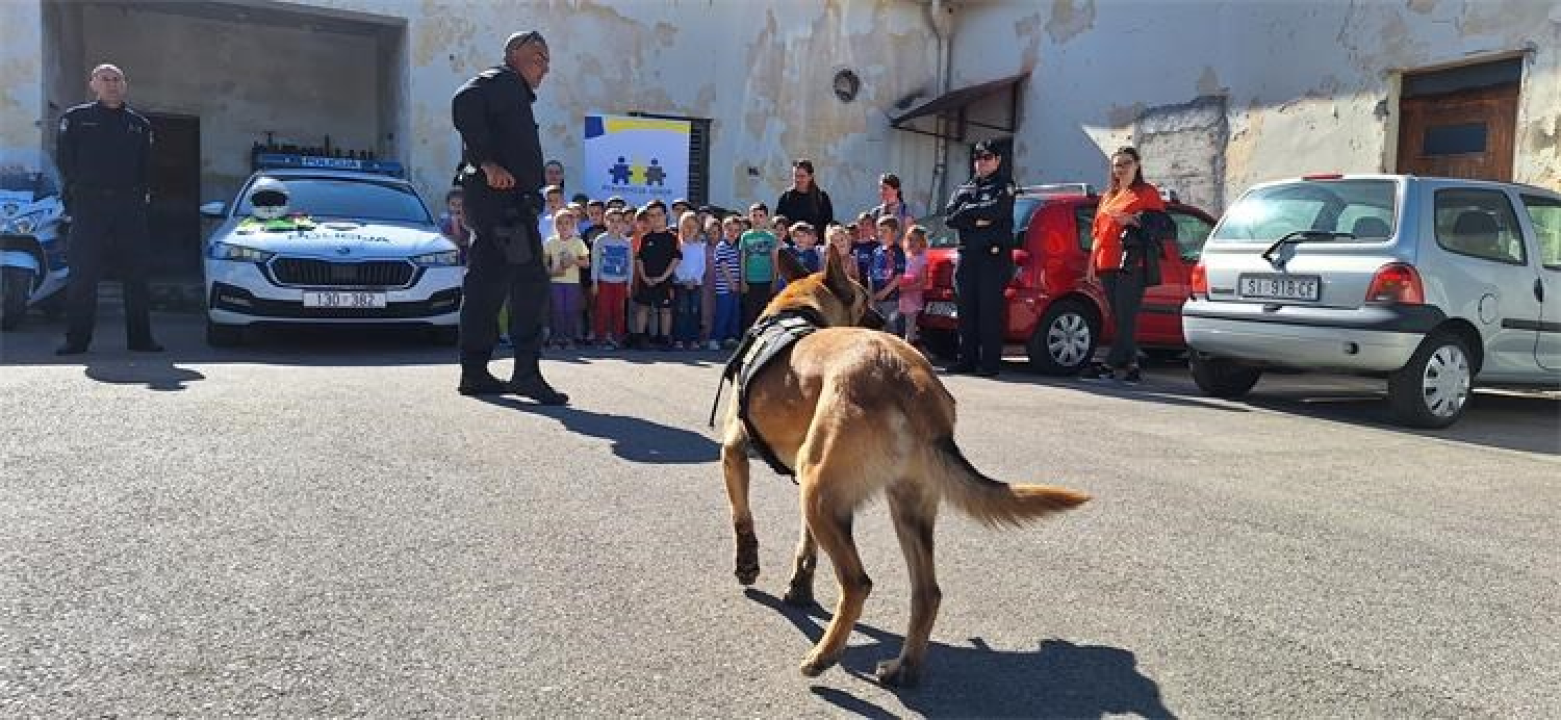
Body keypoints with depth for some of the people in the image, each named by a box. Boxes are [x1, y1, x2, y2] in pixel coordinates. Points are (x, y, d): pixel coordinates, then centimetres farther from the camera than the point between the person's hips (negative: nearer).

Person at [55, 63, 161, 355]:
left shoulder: (139, 124, 17)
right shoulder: (75, 118, 11)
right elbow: (66, 161, 8)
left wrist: (140, 192, 3)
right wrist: (77, 189, -1)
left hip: (130, 206, 2)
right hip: (89, 205, -2)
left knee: (136, 275, 2)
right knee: (83, 276, -4)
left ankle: (140, 338, 7)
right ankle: (77, 339, 1)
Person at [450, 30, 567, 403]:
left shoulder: (516, 94, 29)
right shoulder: (503, 79, -1)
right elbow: (464, 102, -21)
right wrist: (488, 163, -25)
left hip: (497, 201, 11)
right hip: (501, 195, -11)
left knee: (487, 285, 9)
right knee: (530, 281, -14)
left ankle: (474, 372, 13)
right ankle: (527, 372, -16)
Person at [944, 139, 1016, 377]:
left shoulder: (1004, 186, 6)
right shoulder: (964, 189, 21)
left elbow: (996, 210, -15)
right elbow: (950, 217, 5)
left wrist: (967, 210, -2)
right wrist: (978, 218, -9)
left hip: (994, 256, -5)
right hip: (966, 256, 5)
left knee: (990, 310, -8)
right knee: (966, 310, 4)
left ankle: (989, 362, -6)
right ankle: (967, 359, 10)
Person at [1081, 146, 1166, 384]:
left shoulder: (1147, 192, 6)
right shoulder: (1108, 196, 24)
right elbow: (1097, 232, 23)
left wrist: (1133, 220, -14)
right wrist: (1092, 263, 16)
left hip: (1131, 264, -7)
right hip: (1106, 264, 7)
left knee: (1126, 318, -10)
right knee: (1120, 319, 5)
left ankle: (1109, 366, -15)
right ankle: (1131, 366, 8)